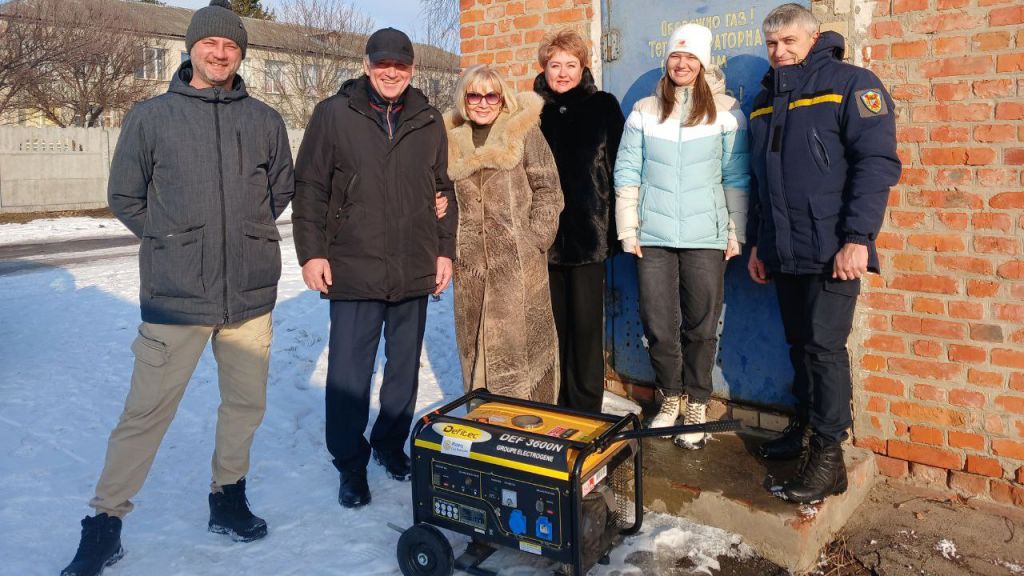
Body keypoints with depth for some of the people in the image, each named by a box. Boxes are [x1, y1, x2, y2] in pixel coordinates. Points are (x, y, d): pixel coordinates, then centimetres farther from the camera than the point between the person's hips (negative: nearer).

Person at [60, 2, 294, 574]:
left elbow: (282, 189, 18)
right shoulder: (151, 117, 2)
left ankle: (229, 499, 31)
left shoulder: (266, 121, 7)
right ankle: (106, 524, 17)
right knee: (146, 411, 1)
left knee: (246, 403, 12)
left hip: (252, 292, 3)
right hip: (175, 293, -2)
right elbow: (125, 196, 8)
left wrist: (246, 236, 12)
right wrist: (172, 240, 4)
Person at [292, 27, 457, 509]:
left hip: (414, 271, 3)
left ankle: (391, 444, 31)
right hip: (353, 268, -3)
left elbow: (443, 190, 13)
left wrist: (445, 250, 9)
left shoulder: (428, 121, 9)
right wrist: (311, 252, -6)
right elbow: (309, 188, 0)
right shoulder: (333, 115, 1)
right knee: (349, 371, 0)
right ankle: (350, 464, 16)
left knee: (404, 367, 13)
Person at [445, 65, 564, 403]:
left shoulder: (525, 132, -1)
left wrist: (535, 240, -9)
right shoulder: (452, 141, 11)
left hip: (519, 261, -4)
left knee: (522, 342, 0)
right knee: (475, 345, 12)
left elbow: (547, 190, -3)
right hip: (471, 262, 4)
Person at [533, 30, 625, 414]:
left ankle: (586, 410, 12)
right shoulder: (534, 110, 10)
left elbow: (619, 168, 2)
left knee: (586, 324, 1)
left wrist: (617, 226, -5)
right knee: (554, 322, 8)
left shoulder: (603, 106, 5)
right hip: (545, 232, 2)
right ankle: (555, 407, 21)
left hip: (588, 231, -2)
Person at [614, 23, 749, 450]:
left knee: (701, 327, 5)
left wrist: (736, 233, 0)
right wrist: (628, 230, 1)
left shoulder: (725, 111, 2)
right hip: (653, 236, 2)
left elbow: (736, 178, 3)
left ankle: (697, 407, 21)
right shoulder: (644, 111, 6)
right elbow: (627, 173, 6)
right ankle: (671, 397, 27)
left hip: (706, 238, -1)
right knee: (659, 327, 6)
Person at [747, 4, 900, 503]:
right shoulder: (765, 101, 16)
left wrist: (857, 238, -19)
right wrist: (757, 243, 18)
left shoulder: (851, 84, -3)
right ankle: (806, 425, 28)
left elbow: (878, 162, -12)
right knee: (801, 344, 14)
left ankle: (828, 457, 2)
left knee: (825, 347, -6)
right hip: (783, 252, 6)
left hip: (831, 250, -6)